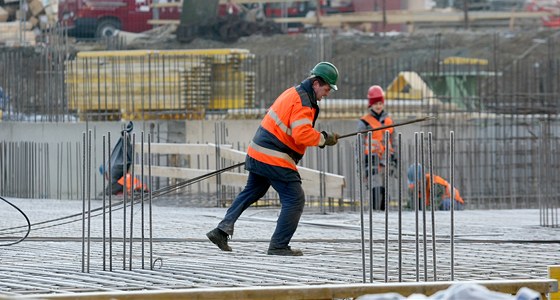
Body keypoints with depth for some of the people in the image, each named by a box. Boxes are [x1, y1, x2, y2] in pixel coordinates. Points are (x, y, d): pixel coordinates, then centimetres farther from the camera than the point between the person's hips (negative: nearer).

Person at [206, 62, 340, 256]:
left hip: (257, 153, 10)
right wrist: (324, 139, -14)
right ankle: (278, 245, -3)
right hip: (275, 160, -10)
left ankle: (222, 229, 20)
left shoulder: (294, 93, 15)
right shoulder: (302, 102, -16)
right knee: (295, 200, -5)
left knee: (251, 192, 23)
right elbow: (302, 135, -26)